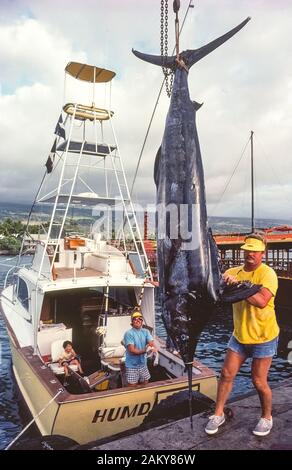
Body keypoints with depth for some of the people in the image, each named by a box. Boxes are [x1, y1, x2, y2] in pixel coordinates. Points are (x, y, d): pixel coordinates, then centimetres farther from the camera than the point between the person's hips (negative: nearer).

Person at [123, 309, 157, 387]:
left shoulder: (145, 331, 1)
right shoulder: (128, 333, -15)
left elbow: (152, 343, -11)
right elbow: (132, 350, -21)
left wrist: (153, 348, -33)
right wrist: (145, 350, -28)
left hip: (143, 364, 5)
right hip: (132, 366, -5)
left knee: (145, 385, 18)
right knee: (132, 387, 4)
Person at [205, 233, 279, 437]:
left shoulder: (267, 273, -17)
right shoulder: (233, 272, 1)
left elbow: (262, 301, -33)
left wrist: (238, 284, -36)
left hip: (264, 337, -4)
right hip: (240, 335, 5)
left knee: (259, 381, 6)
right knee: (226, 374, 7)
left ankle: (267, 417, 33)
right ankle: (218, 414, 27)